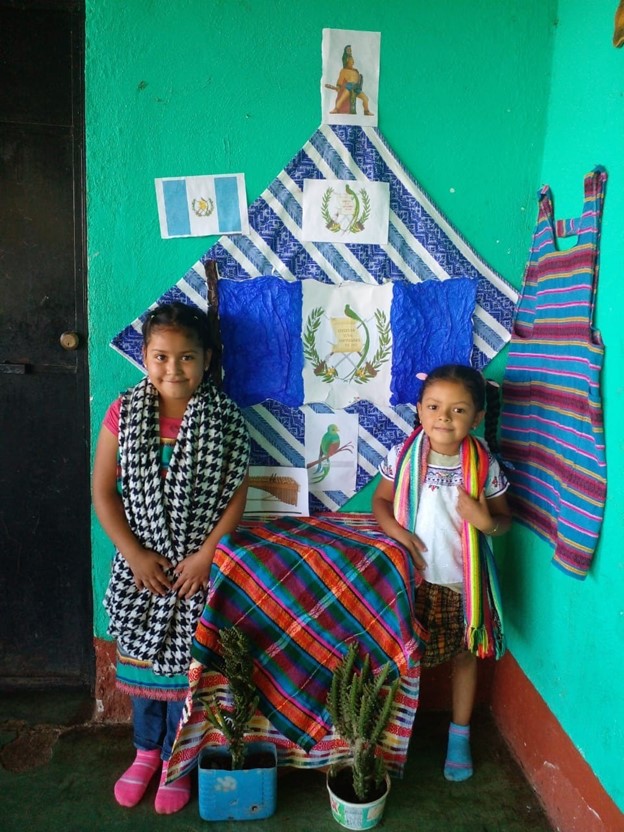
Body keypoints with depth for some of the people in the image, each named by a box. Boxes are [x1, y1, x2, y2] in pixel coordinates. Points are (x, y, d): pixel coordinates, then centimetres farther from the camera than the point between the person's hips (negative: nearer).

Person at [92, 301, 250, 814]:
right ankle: (146, 750, 42)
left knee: (186, 664, 11)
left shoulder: (225, 419, -11)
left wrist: (205, 555, -14)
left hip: (199, 565, -1)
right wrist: (134, 554, -10)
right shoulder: (124, 413, -7)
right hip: (140, 564, 2)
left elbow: (236, 496, -8)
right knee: (141, 658, 17)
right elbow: (103, 492, -4)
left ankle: (176, 758, 36)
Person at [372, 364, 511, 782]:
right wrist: (397, 532, -18)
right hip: (413, 576, 0)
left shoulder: (485, 464, -12)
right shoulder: (403, 456, -12)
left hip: (463, 582, 1)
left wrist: (487, 521, -23)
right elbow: (381, 500, 0)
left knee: (465, 654, 19)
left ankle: (460, 735, 44)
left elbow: (504, 518, -1)